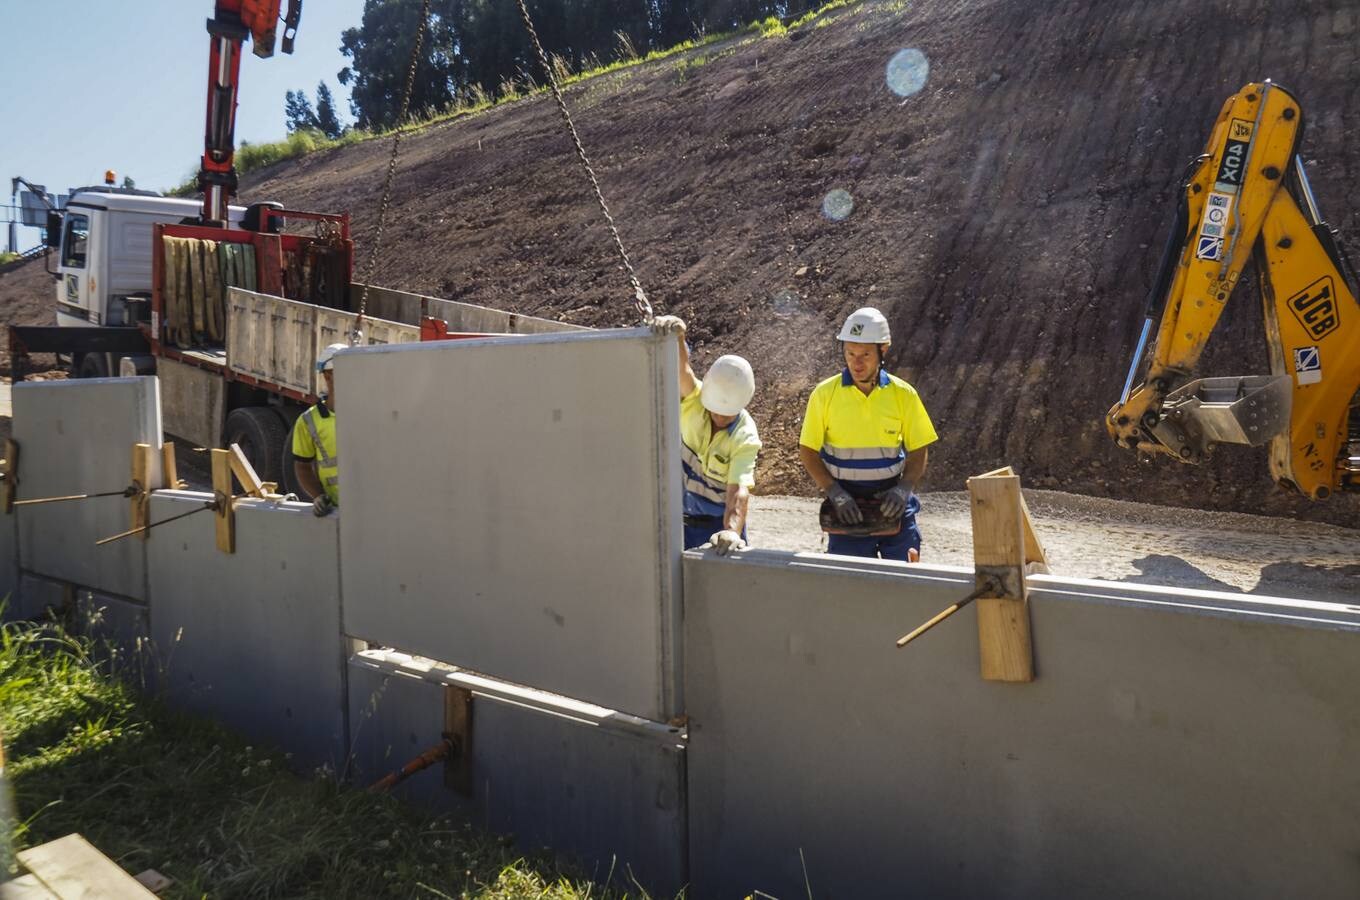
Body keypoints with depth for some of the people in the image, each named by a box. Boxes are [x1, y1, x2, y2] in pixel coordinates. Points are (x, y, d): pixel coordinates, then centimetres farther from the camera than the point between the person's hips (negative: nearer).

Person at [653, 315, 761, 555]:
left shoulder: (746, 437, -20)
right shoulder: (694, 400, -14)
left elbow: (739, 490, -31)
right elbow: (681, 367, -34)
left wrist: (732, 531, -49)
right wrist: (676, 336, -55)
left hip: (721, 523, -2)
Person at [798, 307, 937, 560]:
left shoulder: (903, 394, -1)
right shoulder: (825, 394, -4)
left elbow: (918, 451, 5)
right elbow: (807, 451, -1)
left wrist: (903, 490, -12)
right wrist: (835, 493, -12)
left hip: (891, 503, 1)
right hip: (847, 507, -1)